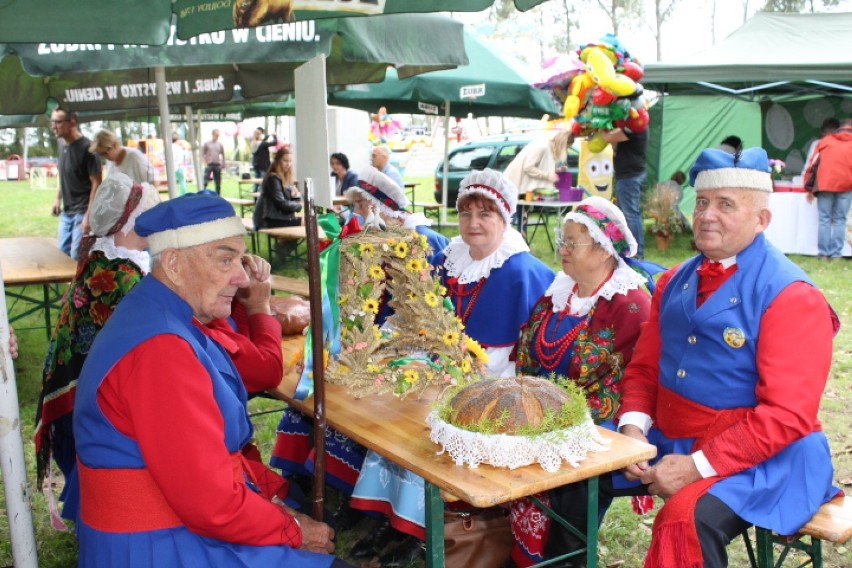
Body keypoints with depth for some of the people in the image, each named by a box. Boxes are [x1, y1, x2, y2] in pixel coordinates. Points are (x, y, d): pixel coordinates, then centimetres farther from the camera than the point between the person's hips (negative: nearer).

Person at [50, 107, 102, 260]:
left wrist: (89, 215, -19)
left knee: (77, 257, -7)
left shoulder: (86, 147, -16)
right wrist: (58, 198, 13)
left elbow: (96, 183, -16)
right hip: (66, 211, 8)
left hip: (82, 211, -8)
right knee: (62, 252, 13)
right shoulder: (63, 144, 6)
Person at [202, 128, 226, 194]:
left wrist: (223, 164, 7)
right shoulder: (207, 143, 1)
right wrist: (205, 162, -5)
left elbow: (223, 155, 12)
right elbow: (203, 154, 3)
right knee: (205, 181, -10)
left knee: (218, 183, 6)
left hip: (217, 165, 3)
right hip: (209, 165, -3)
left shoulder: (220, 144, 8)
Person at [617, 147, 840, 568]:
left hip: (760, 457, -6)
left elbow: (787, 415, -19)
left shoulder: (791, 295, -13)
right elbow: (644, 366, 11)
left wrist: (698, 466, -22)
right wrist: (632, 428, -8)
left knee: (687, 519, -32)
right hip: (668, 439, 7)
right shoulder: (676, 281, 8)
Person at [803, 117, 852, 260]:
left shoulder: (825, 140, 14)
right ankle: (836, 254, -3)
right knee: (840, 220, 3)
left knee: (825, 220, 3)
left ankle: (823, 254, 0)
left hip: (824, 184, 1)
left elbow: (813, 163, 9)